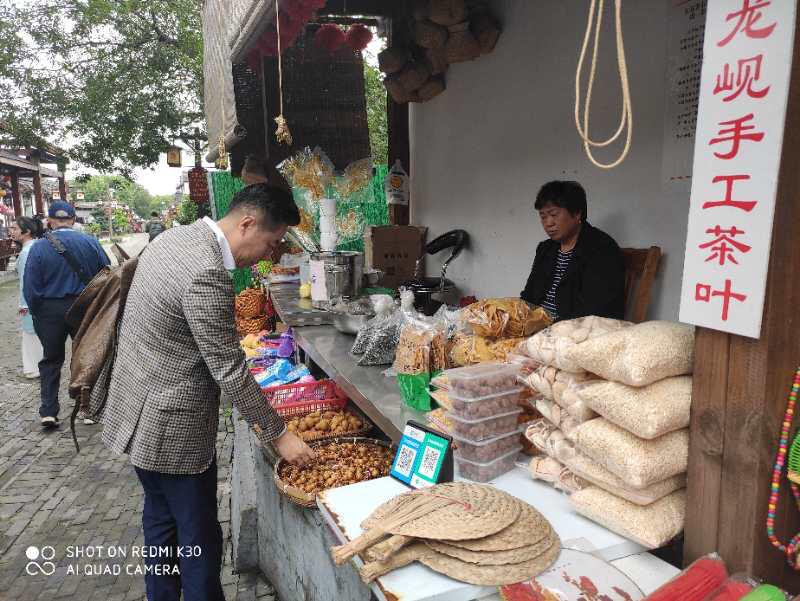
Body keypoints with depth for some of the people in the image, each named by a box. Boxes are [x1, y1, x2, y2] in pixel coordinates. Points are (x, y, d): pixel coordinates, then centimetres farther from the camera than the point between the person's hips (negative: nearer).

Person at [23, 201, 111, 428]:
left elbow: (30, 288, -7)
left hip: (50, 311, 0)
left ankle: (48, 411, 11)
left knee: (51, 360, 14)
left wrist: (36, 313, 7)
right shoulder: (91, 242, -6)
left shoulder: (38, 247, -8)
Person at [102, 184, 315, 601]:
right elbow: (230, 371, -24)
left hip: (138, 413, 10)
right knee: (200, 539, 9)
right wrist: (278, 435, -14)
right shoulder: (207, 275, -28)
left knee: (160, 518, 25)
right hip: (171, 427, -10)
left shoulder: (174, 238, 2)